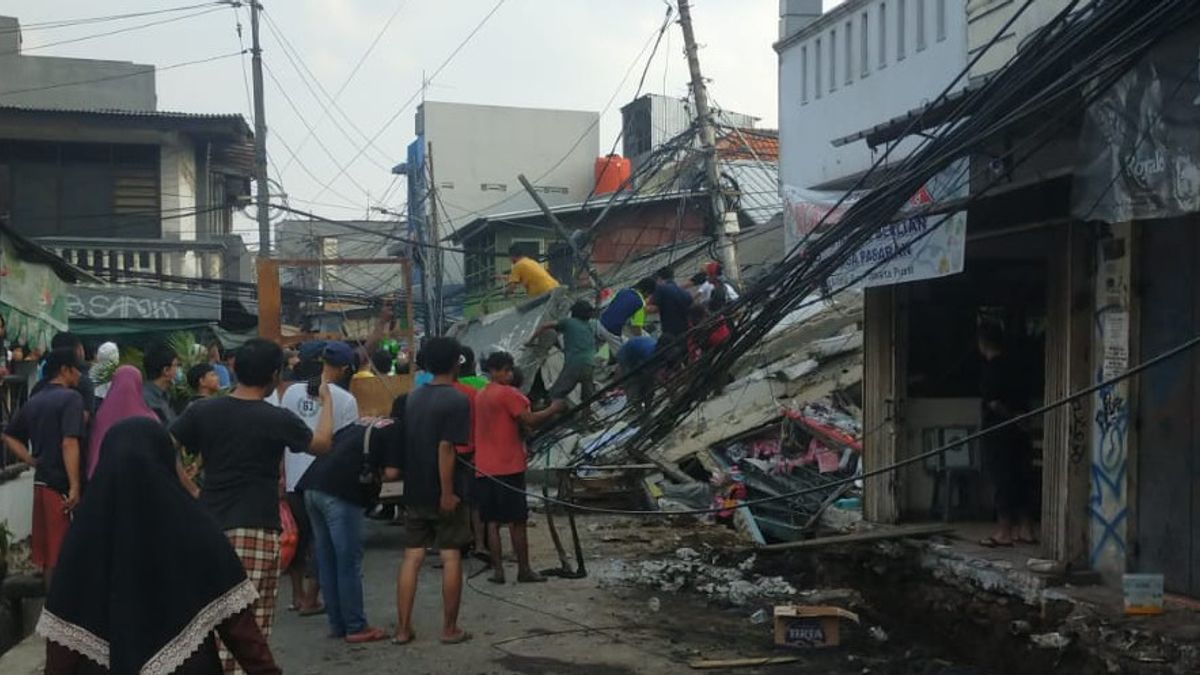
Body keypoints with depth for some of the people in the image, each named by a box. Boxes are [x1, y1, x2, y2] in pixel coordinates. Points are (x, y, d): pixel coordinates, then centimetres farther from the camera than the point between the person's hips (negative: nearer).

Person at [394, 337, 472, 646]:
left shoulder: (413, 397, 9)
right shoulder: (456, 400, -13)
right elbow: (446, 448, -20)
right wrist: (448, 492, -19)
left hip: (414, 491, 6)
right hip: (442, 492, -6)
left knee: (412, 557, 8)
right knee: (451, 557, 3)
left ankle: (403, 628, 9)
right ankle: (450, 629, 7)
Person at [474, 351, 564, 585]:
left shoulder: (480, 396, 15)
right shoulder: (508, 393, -10)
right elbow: (530, 420, -15)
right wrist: (553, 409, -3)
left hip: (484, 468, 7)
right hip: (508, 467, -7)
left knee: (493, 522, 6)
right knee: (517, 521, 0)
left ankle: (497, 570, 5)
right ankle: (524, 570, 4)